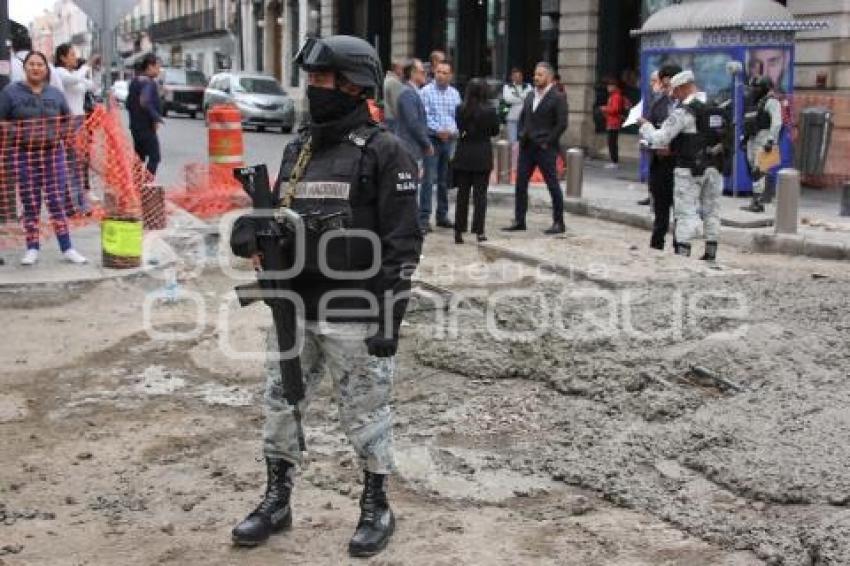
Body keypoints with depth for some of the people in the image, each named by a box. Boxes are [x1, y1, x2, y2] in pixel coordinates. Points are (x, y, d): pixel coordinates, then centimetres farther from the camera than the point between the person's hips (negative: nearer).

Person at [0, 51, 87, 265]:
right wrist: (17, 132, -13)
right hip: (24, 154, -1)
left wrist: (59, 133, -2)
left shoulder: (56, 94, 10)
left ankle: (67, 248, 5)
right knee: (30, 203, 2)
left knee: (57, 201, 0)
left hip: (53, 153, 2)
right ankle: (32, 249, 10)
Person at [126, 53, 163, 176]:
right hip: (146, 126, -9)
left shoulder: (134, 81, 14)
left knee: (139, 158, 15)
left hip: (135, 125, 9)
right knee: (154, 157, -6)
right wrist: (157, 118, -23)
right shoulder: (148, 82, -15)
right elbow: (145, 102, -29)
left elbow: (129, 103, 19)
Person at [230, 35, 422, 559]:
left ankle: (377, 510, 24)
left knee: (365, 415, 6)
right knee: (281, 407, 13)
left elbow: (403, 244, -13)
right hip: (294, 310, 7)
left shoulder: (385, 152, -10)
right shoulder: (298, 149, 10)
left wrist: (390, 319, -16)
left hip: (354, 315, -6)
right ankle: (277, 502, 30)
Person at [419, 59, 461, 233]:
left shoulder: (454, 93, 12)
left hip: (450, 139, 5)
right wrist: (438, 130, -17)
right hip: (433, 139, -5)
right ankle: (424, 218, -9)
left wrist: (452, 131, -8)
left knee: (445, 180, 11)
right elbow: (425, 116, -9)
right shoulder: (426, 91, -3)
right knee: (429, 179, -10)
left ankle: (442, 215, 20)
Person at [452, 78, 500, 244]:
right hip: (482, 155, -2)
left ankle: (459, 231, 10)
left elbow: (459, 128, 3)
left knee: (462, 193, 9)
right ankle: (479, 231, 3)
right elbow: (495, 131, 1)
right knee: (480, 193, 5)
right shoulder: (489, 111, -11)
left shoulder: (461, 109, -7)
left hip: (463, 154, 2)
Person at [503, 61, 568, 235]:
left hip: (545, 149, -7)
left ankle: (558, 223, 8)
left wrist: (546, 142, -14)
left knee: (553, 185, 1)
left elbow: (561, 124, -12)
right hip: (526, 147, 7)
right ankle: (519, 221, 14)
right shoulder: (530, 96, 13)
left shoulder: (557, 98, -7)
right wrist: (521, 137, 6)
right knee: (520, 184, 6)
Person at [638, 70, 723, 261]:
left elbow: (660, 138, -14)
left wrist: (645, 126, 3)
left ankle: (682, 254, -2)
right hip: (714, 167, 6)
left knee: (686, 212, -2)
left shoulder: (683, 112, -14)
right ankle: (711, 254, 17)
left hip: (690, 168, -6)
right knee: (711, 211, 12)